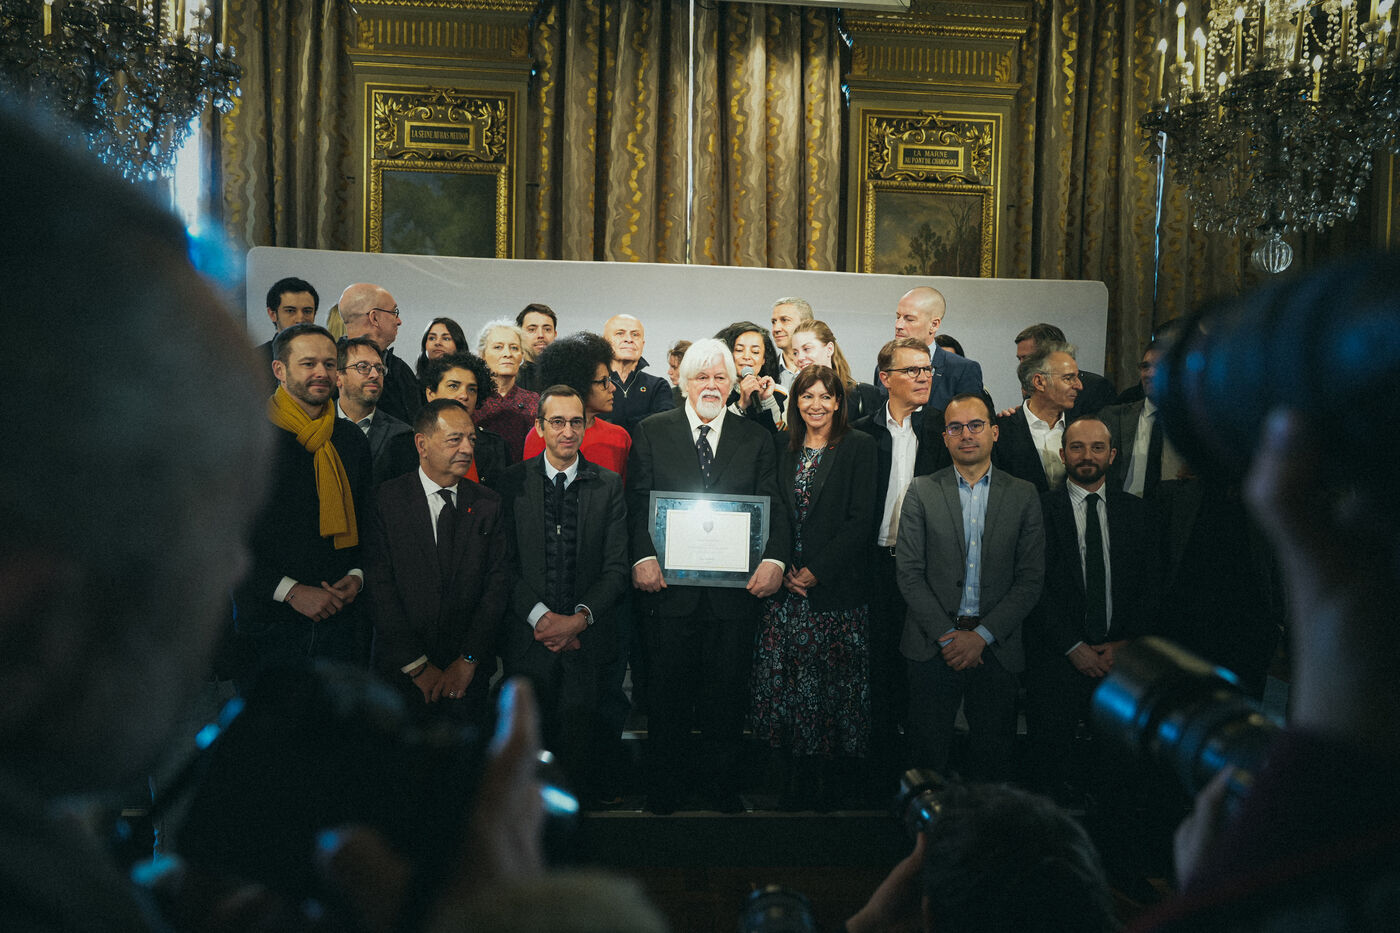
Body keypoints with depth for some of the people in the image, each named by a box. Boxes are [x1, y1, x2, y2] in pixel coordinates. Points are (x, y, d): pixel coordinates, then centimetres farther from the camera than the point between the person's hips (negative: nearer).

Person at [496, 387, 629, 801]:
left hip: (588, 637, 0)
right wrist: (540, 615, -14)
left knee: (580, 735, 4)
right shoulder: (514, 483, 2)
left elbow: (618, 568, -2)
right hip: (529, 637, 0)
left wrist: (578, 618, -14)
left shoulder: (608, 485, 2)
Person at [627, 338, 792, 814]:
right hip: (670, 584, -1)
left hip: (734, 590, 1)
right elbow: (638, 503, 0)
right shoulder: (652, 432, 5)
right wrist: (643, 557, -16)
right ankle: (663, 792, 24)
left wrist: (774, 559, -15)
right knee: (668, 694, 9)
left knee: (728, 694, 9)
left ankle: (722, 787, 27)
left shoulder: (756, 438, 9)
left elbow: (773, 506, 3)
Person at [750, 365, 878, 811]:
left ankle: (834, 788, 14)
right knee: (790, 686, 5)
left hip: (836, 586, -4)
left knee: (835, 684, 0)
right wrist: (783, 568, -4)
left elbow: (861, 519, -8)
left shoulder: (858, 447, -2)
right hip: (788, 586, 4)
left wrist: (817, 570, -13)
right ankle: (799, 785, 17)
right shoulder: (785, 451, 12)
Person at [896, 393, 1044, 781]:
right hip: (933, 645, -1)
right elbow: (908, 572, -2)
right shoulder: (922, 491, 3)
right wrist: (947, 635, -10)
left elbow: (1031, 578, 0)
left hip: (997, 647, 1)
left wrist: (982, 636, -9)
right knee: (926, 756, 5)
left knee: (993, 761, 8)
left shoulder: (1023, 495, 5)